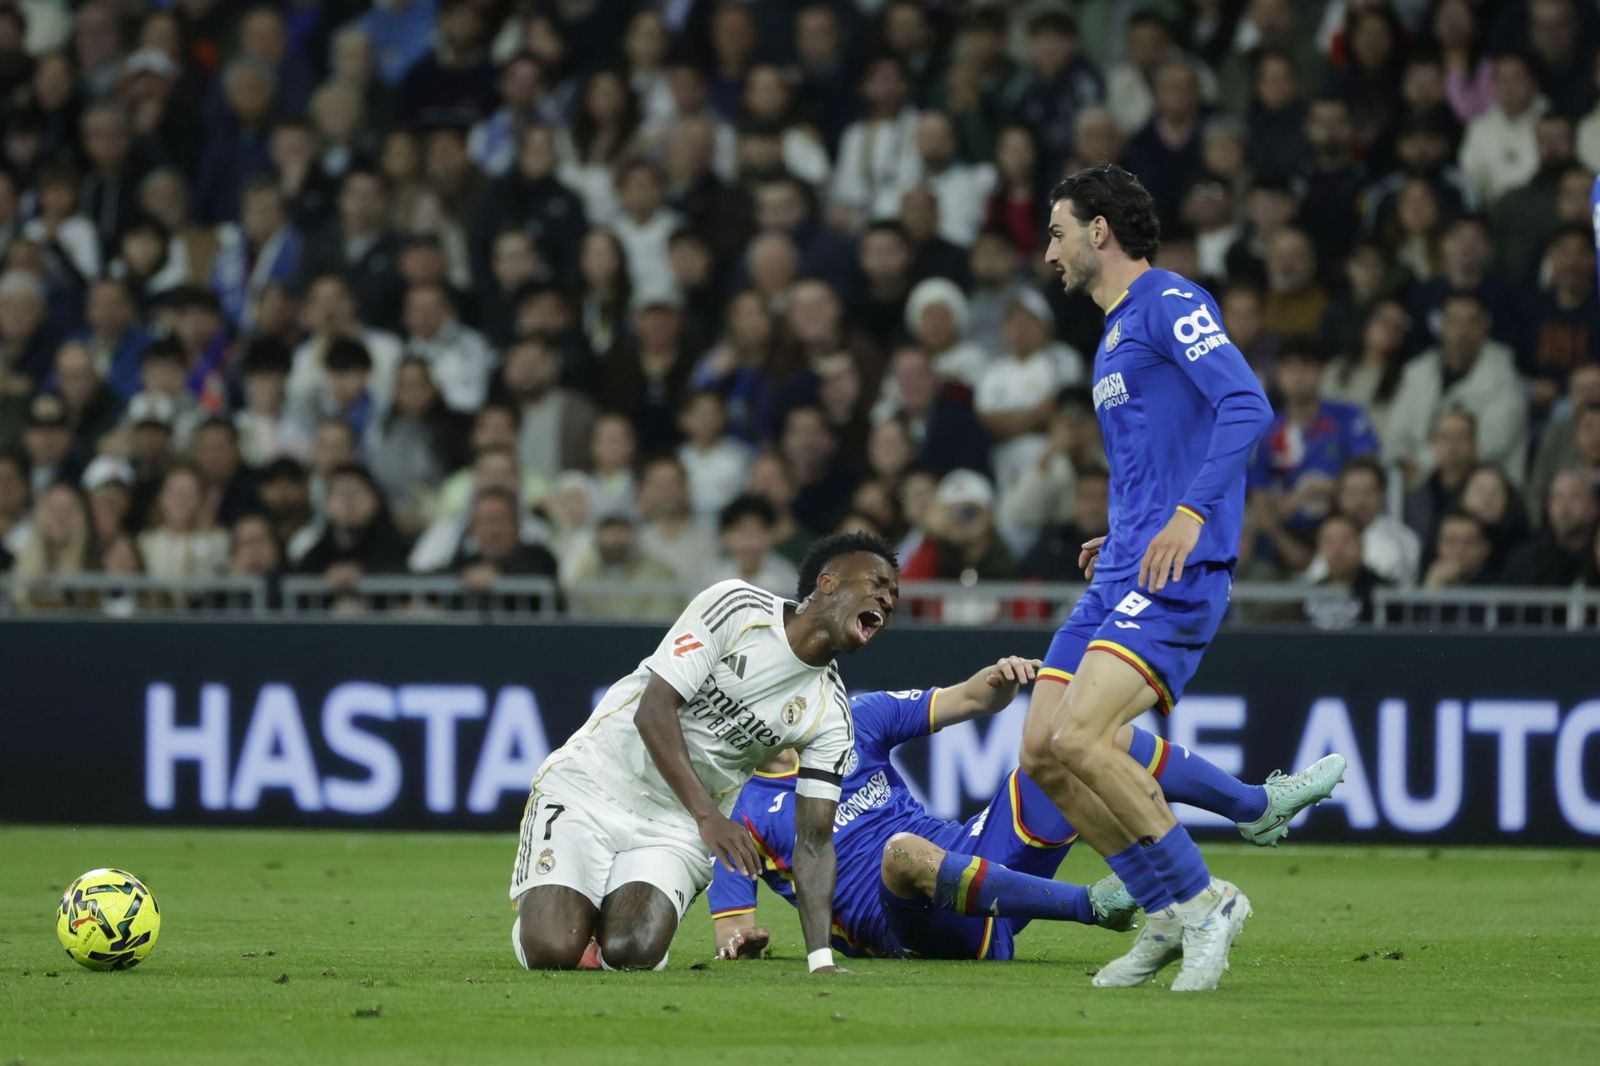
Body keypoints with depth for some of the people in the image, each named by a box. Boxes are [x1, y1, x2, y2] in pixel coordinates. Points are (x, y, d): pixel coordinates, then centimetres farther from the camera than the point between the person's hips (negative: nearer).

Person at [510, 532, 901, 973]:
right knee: (551, 952, -22)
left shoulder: (831, 718, 0)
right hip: (587, 787, -4)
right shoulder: (738, 607, -12)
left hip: (675, 831, 4)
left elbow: (813, 839, 0)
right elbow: (654, 709, -17)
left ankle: (617, 908, 11)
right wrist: (708, 816, -28)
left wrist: (821, 960, -12)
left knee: (632, 953, -25)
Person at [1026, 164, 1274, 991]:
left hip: (1177, 574, -10)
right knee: (1041, 754, 2)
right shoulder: (1116, 332, 23)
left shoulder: (1170, 303, -7)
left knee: (1078, 737, -23)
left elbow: (1247, 407, -20)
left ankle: (1201, 900, -9)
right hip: (1122, 574, 10)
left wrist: (1189, 515, -29)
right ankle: (1168, 920, 10)